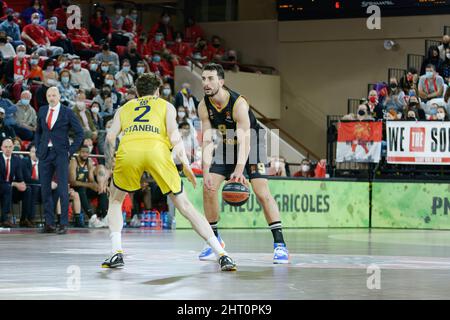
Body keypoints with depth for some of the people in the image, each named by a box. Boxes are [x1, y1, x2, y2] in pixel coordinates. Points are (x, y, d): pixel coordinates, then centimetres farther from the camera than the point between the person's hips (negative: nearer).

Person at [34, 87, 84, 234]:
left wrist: (71, 150, -4)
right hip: (45, 154, 4)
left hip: (61, 154, -4)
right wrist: (38, 149, 10)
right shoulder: (42, 111, 11)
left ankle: (64, 224, -4)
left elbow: (79, 132, 2)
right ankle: (49, 223, 10)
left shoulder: (67, 112, -1)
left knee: (63, 190, -7)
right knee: (45, 189, 3)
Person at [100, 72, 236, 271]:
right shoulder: (166, 105, 29)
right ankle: (222, 255, 2)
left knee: (115, 200, 26)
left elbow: (110, 138, 19)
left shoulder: (124, 108, 33)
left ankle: (116, 254, 10)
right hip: (156, 149, -1)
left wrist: (108, 171, 25)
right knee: (184, 205, 8)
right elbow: (173, 135, 10)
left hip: (128, 150, 1)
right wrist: (185, 165, 11)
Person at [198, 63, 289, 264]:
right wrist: (206, 172, -27)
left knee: (262, 192, -19)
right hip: (227, 145, 5)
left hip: (251, 144, -5)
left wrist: (239, 170, -52)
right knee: (208, 188, -5)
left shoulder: (238, 103, -32)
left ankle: (280, 244, -17)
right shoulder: (204, 107, -15)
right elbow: (207, 140, -15)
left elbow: (245, 141, -39)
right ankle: (214, 239, 9)